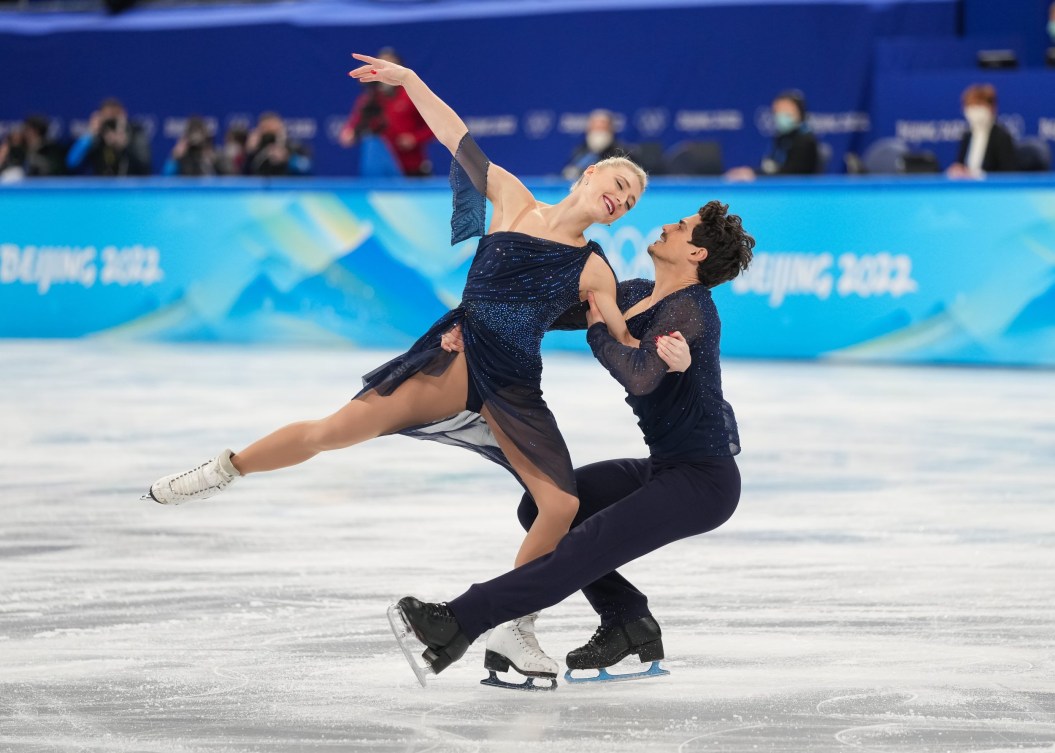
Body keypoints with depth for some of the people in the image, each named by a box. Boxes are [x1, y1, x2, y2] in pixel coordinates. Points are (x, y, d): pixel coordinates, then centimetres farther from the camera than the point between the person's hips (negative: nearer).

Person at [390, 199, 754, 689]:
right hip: (667, 469, 10)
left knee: (587, 549, -21)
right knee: (541, 507, 6)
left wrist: (599, 328, -18)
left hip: (703, 481, -10)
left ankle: (457, 623, -26)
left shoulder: (688, 309, -21)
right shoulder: (634, 295, 8)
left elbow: (640, 376, -36)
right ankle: (629, 623, 6)